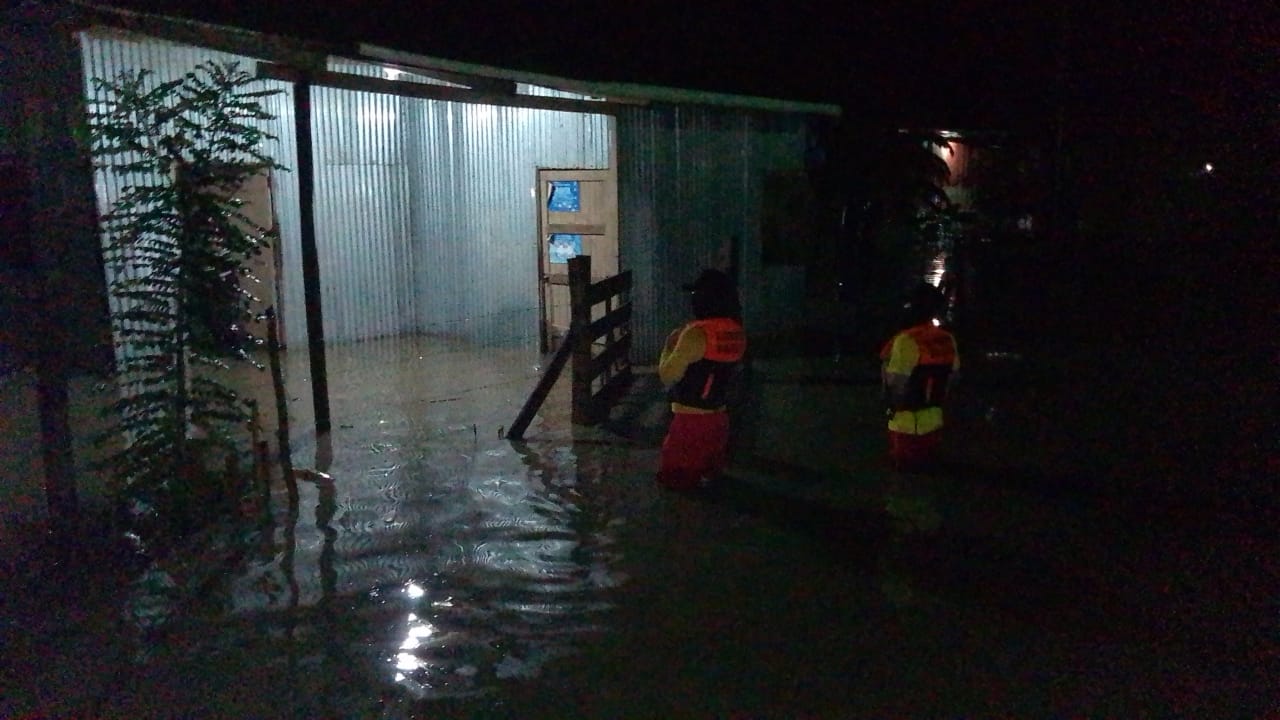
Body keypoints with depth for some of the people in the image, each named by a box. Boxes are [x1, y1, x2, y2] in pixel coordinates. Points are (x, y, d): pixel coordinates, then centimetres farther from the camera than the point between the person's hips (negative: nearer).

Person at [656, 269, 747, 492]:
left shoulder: (697, 334, -23)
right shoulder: (736, 332, 0)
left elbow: (667, 376, -19)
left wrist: (669, 346, -1)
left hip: (692, 419, -7)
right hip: (719, 416, 7)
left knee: (674, 478, 8)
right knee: (709, 471, 25)